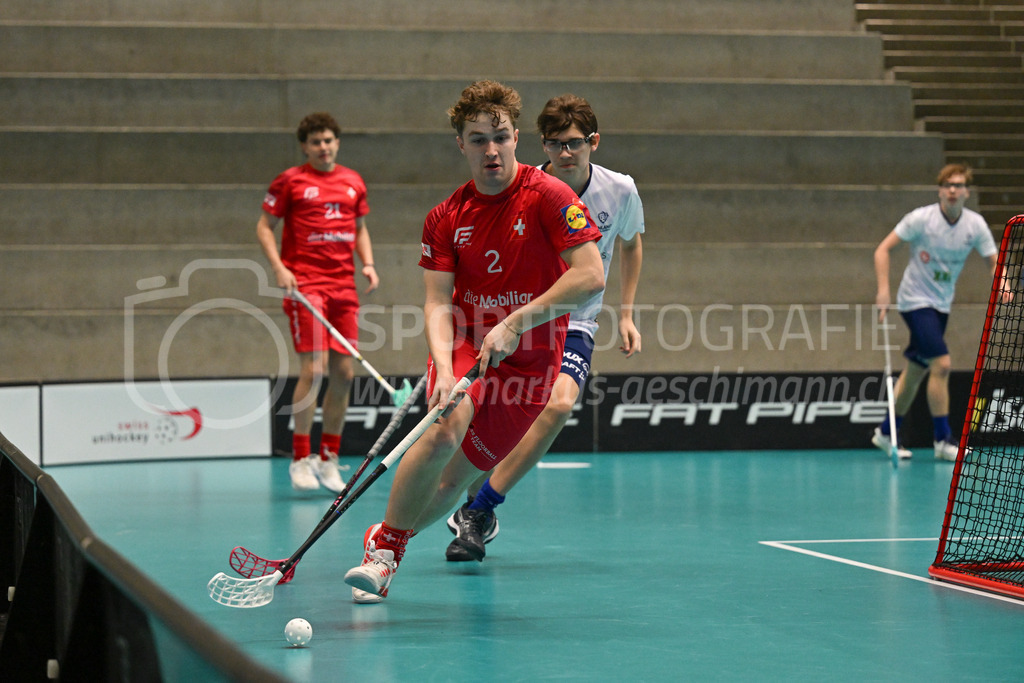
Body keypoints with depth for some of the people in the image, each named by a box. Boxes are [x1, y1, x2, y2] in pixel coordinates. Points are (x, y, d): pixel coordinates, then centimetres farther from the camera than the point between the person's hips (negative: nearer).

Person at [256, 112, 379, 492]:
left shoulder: (354, 183, 14)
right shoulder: (290, 181, 0)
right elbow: (264, 227, 2)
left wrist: (367, 263, 6)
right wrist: (278, 267, -12)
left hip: (344, 287, 5)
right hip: (305, 284, -5)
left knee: (344, 372, 3)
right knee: (313, 369, -14)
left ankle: (328, 460, 14)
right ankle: (300, 459, -5)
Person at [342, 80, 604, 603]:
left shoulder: (548, 196, -10)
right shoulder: (446, 219, 1)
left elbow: (590, 276, -17)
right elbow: (438, 304, -6)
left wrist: (514, 323, -22)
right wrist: (444, 368, -25)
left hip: (528, 359, -1)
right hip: (464, 345, 1)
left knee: (452, 482, -2)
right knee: (445, 431, -29)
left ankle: (387, 538, 28)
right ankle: (385, 546, -8)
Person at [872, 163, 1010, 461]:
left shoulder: (975, 224, -4)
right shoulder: (921, 218, -16)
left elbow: (994, 262, 1)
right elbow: (882, 250, -11)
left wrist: (1002, 283, -22)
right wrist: (883, 290, -20)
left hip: (941, 304, 6)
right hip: (916, 300, -6)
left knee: (917, 370, 12)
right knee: (942, 363, -18)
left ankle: (886, 432, 27)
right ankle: (943, 440, -9)